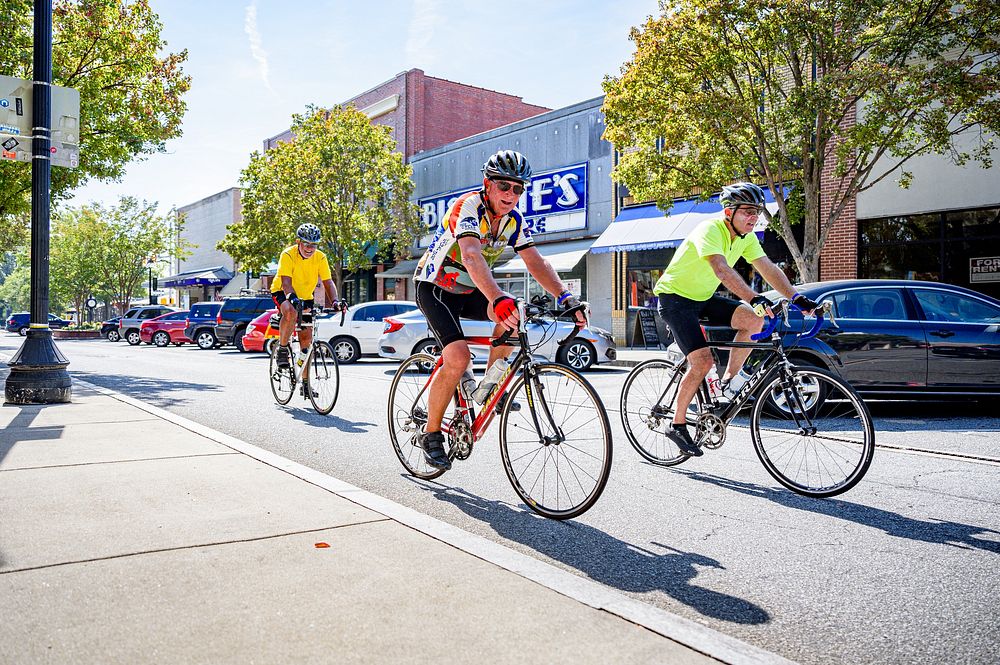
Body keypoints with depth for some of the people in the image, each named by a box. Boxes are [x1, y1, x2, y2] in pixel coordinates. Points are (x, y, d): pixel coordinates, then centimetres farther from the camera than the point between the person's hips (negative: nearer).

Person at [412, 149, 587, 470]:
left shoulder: (514, 220, -4)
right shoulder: (469, 206, -26)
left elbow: (535, 261, -11)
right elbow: (471, 255, -43)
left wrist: (565, 296, -28)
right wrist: (498, 298, -60)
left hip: (468, 291, 7)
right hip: (434, 288, -7)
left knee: (515, 314, -19)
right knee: (458, 358, -24)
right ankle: (431, 434, -5)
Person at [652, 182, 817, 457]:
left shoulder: (746, 238, 0)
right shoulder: (710, 230, -25)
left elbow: (769, 269, -6)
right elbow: (722, 270, -42)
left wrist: (796, 298, -20)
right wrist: (755, 298, -53)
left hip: (703, 297, 7)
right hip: (674, 297, -7)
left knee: (754, 320, -15)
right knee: (703, 361, -17)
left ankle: (728, 381, 1)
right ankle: (678, 425, -3)